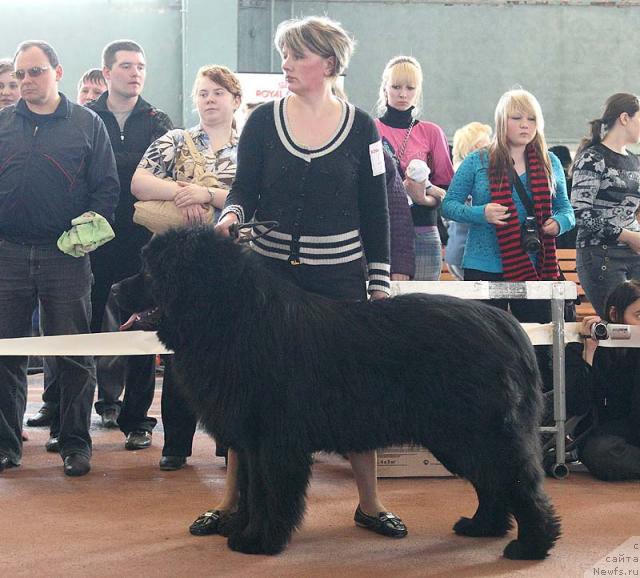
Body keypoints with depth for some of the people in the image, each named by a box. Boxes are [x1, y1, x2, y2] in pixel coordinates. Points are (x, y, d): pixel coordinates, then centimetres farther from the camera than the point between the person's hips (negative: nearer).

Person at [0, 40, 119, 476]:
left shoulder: (87, 124, 7)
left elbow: (108, 186, 5)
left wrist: (94, 218, -12)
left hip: (66, 255, -2)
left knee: (74, 354, 1)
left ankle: (76, 444, 11)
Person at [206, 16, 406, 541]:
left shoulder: (362, 128, 2)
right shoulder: (263, 121, 3)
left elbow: (376, 212, 4)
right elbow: (244, 187, 4)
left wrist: (381, 283, 1)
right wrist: (232, 214, -19)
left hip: (339, 280, -1)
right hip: (269, 274, 1)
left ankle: (369, 502, 15)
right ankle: (233, 501, 14)